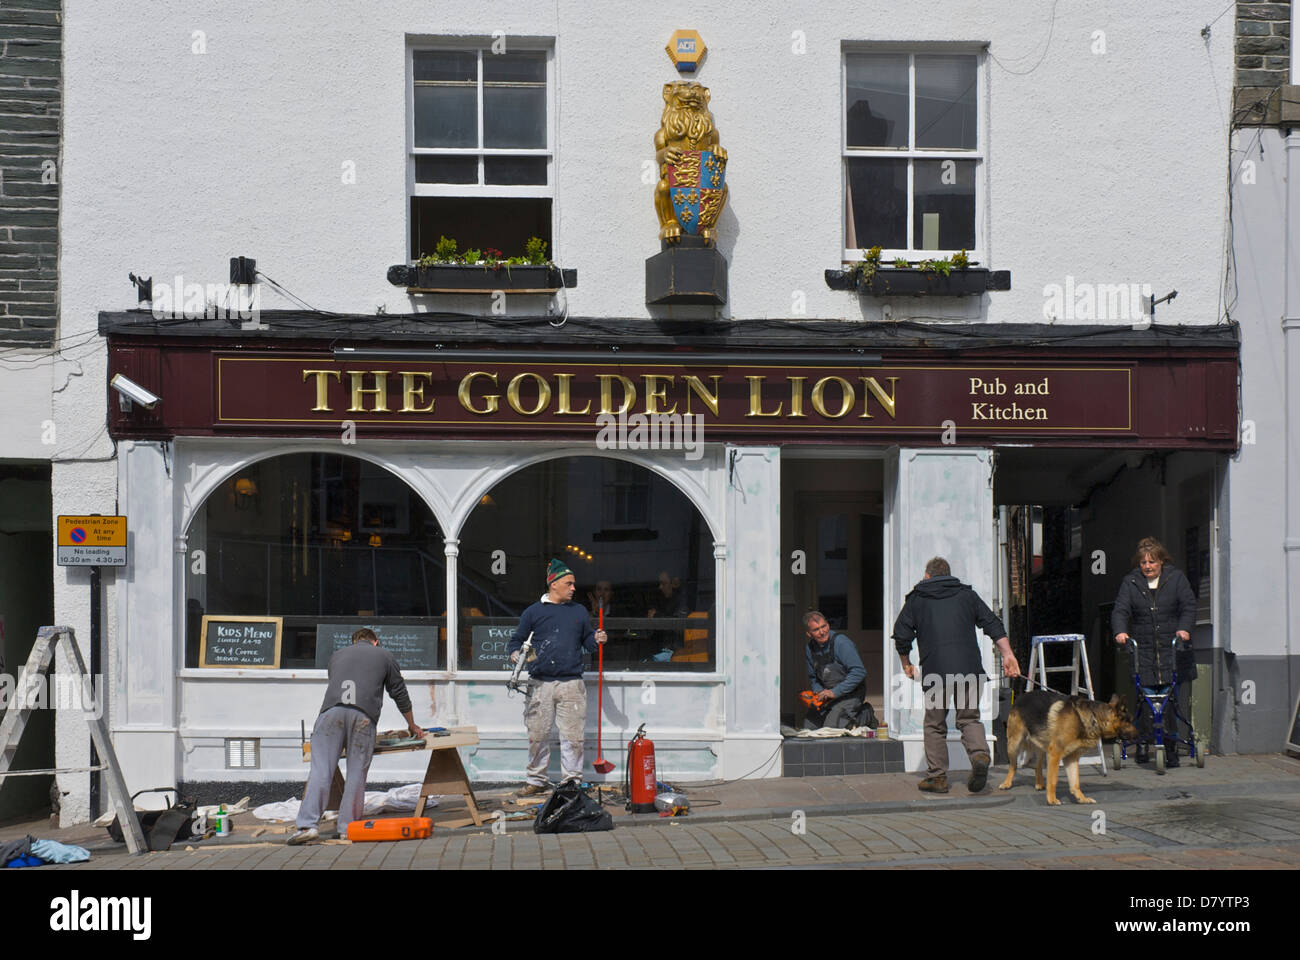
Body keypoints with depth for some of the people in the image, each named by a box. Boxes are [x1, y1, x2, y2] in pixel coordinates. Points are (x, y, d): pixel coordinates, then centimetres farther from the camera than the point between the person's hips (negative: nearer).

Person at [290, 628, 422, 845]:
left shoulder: (337, 655, 33)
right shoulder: (383, 655, 26)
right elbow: (399, 693, 29)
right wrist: (412, 726, 42)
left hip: (331, 710, 1)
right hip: (363, 716, -1)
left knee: (321, 769, -4)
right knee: (356, 773, 4)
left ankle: (307, 825, -13)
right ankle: (348, 828, 3)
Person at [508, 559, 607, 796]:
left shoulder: (579, 611, 14)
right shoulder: (534, 612, 8)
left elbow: (587, 641, 19)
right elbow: (516, 641, 11)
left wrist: (596, 639, -2)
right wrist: (515, 654, -9)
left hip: (571, 684, 1)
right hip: (540, 684, -1)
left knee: (572, 736, -1)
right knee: (537, 735, 4)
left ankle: (572, 781, 8)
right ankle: (536, 781, 16)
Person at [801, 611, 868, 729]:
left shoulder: (841, 642, -18)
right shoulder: (809, 649, 3)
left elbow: (859, 672, -24)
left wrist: (835, 692, -25)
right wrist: (819, 692, -4)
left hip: (850, 694, -7)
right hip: (827, 693, 7)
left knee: (830, 729, -22)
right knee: (808, 728, 0)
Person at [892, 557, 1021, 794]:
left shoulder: (916, 599, 13)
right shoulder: (967, 594, 17)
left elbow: (901, 636, 7)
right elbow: (993, 624, 9)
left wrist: (906, 664, 20)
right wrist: (1008, 655, 6)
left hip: (935, 671, -2)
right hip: (969, 668, 2)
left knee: (935, 725, 9)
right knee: (969, 718, 11)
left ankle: (937, 776, 8)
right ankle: (980, 754, -15)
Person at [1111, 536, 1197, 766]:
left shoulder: (1176, 578, 7)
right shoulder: (1130, 582, 8)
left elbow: (1189, 606, 0)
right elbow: (1120, 610, -1)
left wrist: (1184, 628, -18)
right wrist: (1120, 631, -20)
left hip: (1172, 649, 0)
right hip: (1143, 651, 0)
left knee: (1172, 700, -2)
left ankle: (1171, 746, 9)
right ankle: (1142, 742, 10)